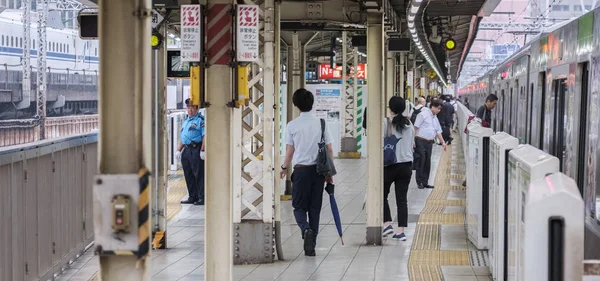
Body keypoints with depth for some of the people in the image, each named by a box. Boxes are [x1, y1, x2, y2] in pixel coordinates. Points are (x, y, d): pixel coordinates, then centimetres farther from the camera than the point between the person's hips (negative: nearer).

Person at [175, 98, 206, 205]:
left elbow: (205, 136, -14)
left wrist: (202, 150, -21)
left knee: (199, 175, -7)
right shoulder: (186, 120, 21)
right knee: (188, 175, 10)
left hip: (196, 150, -8)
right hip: (186, 150, 8)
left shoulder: (201, 120, -5)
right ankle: (192, 197, 17)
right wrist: (179, 150, 18)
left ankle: (202, 198, -5)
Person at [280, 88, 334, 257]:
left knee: (299, 206, 7)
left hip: (301, 169, -2)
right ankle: (311, 246, 11)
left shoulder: (292, 125, -6)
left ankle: (306, 229, -23)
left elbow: (290, 151, -3)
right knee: (315, 208, 9)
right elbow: (329, 150, 2)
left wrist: (284, 167, 15)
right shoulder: (321, 123, 1)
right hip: (318, 170, 2)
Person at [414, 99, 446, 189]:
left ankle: (425, 182, 12)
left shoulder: (435, 118, 19)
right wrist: (413, 140, -17)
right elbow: (416, 127, -11)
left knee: (427, 162, 7)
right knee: (421, 161, -8)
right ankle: (419, 182, -3)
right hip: (420, 141, -8)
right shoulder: (423, 114, -6)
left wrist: (443, 142, 15)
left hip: (429, 142, 8)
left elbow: (438, 131, 24)